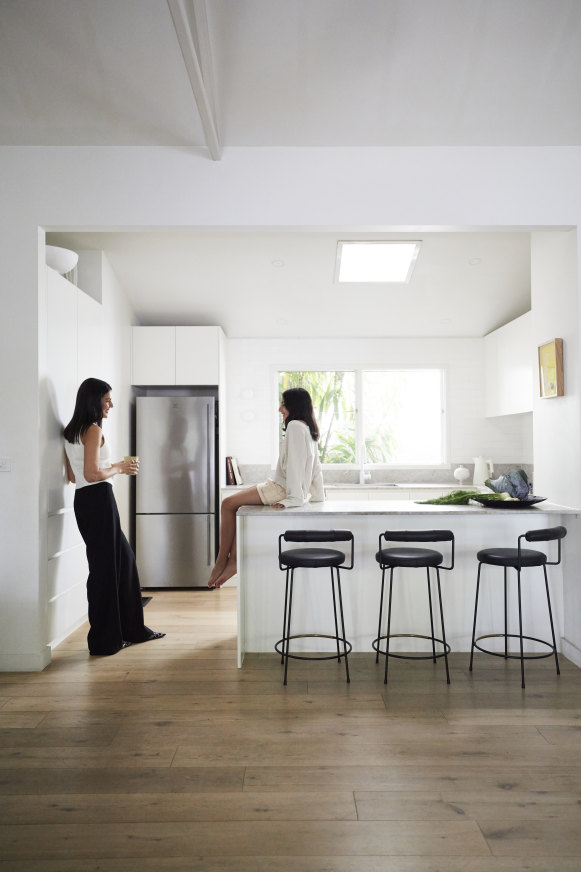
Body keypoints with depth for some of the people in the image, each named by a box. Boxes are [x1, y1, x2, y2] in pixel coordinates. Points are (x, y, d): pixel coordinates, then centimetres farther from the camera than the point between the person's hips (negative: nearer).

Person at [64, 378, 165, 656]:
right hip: (98, 499, -10)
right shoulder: (93, 430, -12)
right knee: (105, 567, -1)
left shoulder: (71, 432, 16)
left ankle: (132, 629, 24)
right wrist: (119, 468, -4)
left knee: (124, 559, 15)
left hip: (83, 500, 10)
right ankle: (105, 641, 10)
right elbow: (92, 474, -20)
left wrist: (114, 467, 18)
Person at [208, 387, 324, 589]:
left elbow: (295, 464, -19)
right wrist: (318, 496, 23)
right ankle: (233, 560, 3)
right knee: (238, 506, 11)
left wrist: (294, 498, -21)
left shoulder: (294, 426, -13)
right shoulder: (309, 429, 17)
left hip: (281, 488, -10)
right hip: (287, 489, 10)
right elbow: (315, 467, 20)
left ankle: (222, 561, -2)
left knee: (228, 504, -8)